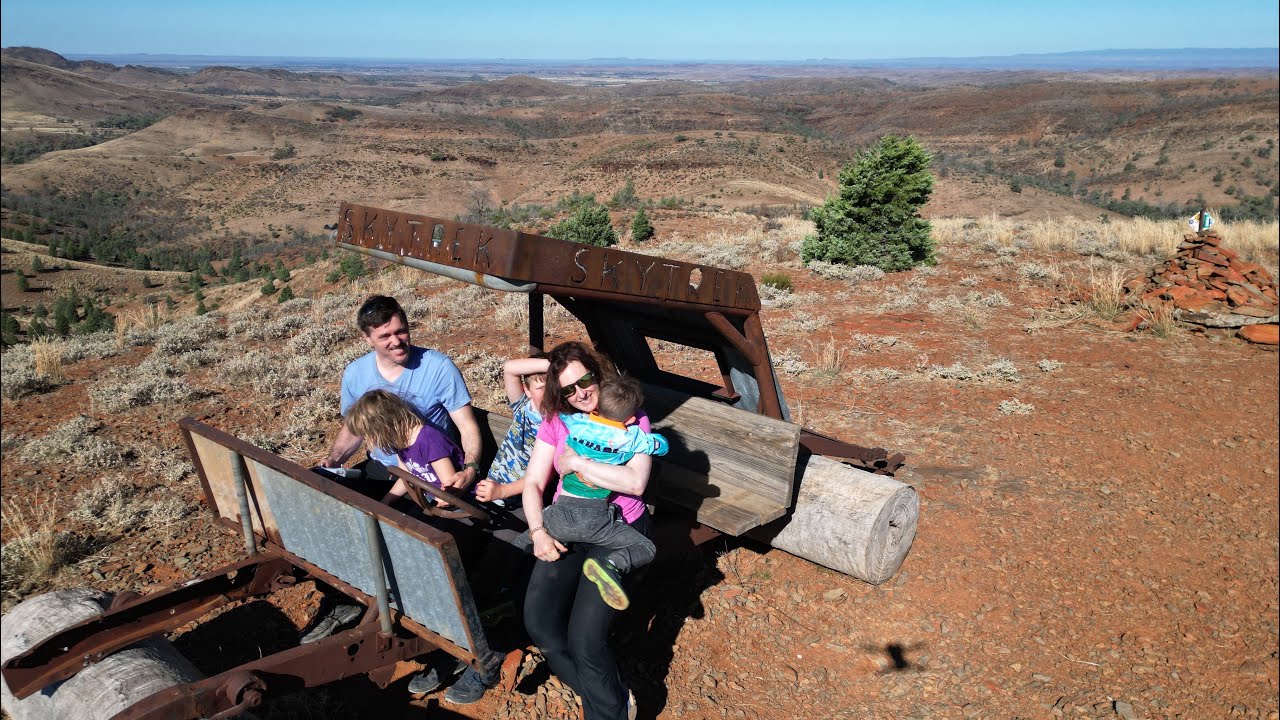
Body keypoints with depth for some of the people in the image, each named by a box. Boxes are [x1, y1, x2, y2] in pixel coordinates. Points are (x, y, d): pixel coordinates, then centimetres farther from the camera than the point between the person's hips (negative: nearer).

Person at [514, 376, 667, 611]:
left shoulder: (576, 423, 0)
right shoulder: (632, 438, -4)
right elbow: (663, 444, 14)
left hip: (561, 516, 3)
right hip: (596, 520, -2)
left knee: (523, 543, 29)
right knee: (646, 548, 11)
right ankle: (612, 565, -20)